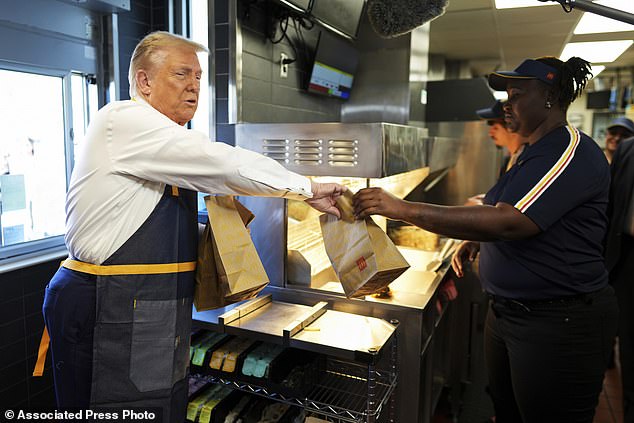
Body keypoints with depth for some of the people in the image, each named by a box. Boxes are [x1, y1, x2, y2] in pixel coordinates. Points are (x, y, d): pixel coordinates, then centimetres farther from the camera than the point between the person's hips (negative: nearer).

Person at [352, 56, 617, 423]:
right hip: (507, 311, 9)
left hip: (559, 324, -9)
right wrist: (477, 242, 7)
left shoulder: (572, 151, -18)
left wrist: (404, 209, -33)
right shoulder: (537, 152, 13)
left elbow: (509, 221, -31)